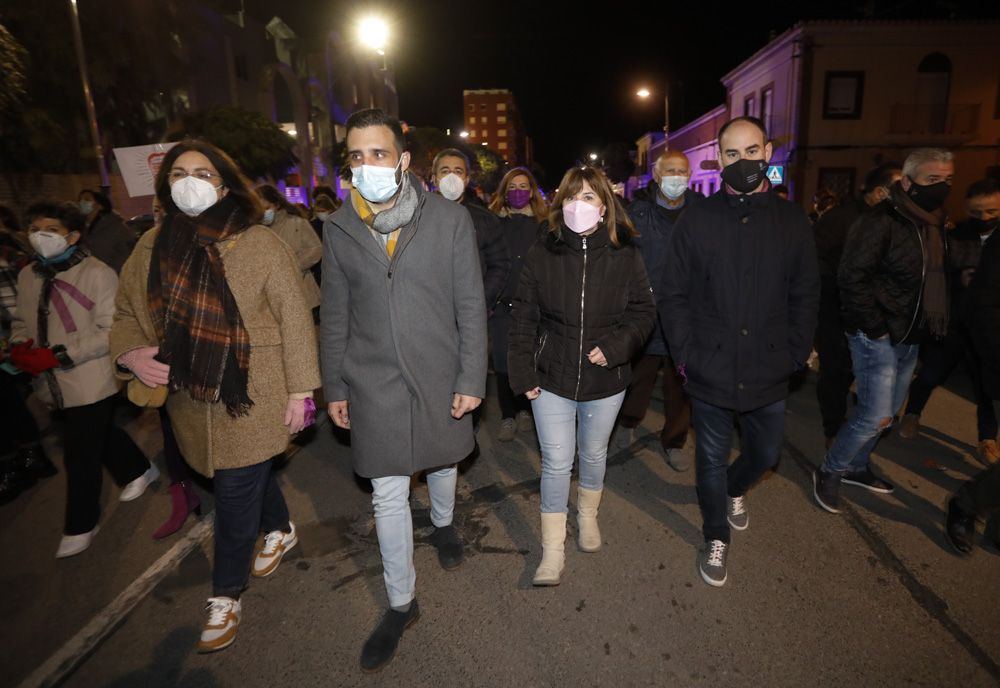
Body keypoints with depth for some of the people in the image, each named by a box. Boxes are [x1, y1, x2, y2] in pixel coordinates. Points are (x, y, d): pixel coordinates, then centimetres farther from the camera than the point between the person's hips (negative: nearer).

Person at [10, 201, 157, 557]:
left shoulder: (97, 273, -14)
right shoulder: (27, 275, 7)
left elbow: (110, 331, -18)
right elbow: (21, 320, 17)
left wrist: (59, 355, -22)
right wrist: (20, 347, -5)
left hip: (91, 382, -6)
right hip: (55, 384, 7)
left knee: (80, 458, 3)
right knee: (99, 436, 23)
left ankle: (80, 526, 22)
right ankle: (138, 470, 47)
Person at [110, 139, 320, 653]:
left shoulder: (260, 245, -12)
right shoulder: (152, 247, 3)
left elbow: (294, 320, -11)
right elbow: (127, 314, 13)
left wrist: (299, 391, -11)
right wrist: (129, 354, -8)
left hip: (252, 398, -4)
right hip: (191, 402, 5)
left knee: (235, 495, 5)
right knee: (250, 478, 21)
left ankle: (226, 595, 28)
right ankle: (280, 530, 51)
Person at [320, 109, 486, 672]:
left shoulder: (450, 219, -6)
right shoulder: (339, 228, 1)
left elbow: (471, 305, -5)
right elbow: (335, 315, 7)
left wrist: (472, 378, -8)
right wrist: (335, 386, 7)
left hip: (439, 376, -1)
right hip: (374, 383, 1)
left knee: (442, 462, 21)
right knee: (389, 496, 7)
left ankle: (444, 522, 55)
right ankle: (401, 604, 26)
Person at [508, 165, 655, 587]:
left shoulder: (624, 255, -4)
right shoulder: (541, 254, -4)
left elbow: (644, 312, 1)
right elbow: (523, 317, -1)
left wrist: (616, 346, -16)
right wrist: (523, 372, -5)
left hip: (604, 381, 1)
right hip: (551, 378, -1)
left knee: (593, 455, 19)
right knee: (556, 464, 3)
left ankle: (587, 516, 48)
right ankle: (552, 552, 19)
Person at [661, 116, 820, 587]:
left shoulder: (792, 222, 2)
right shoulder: (697, 220, -4)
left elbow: (804, 297, 6)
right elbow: (673, 295, -4)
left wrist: (795, 355, -2)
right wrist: (685, 355, -10)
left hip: (769, 373, 3)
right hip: (711, 371, -2)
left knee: (764, 454, 20)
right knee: (712, 459, 12)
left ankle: (735, 490, 54)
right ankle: (716, 538, 35)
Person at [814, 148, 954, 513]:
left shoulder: (934, 223, 10)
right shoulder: (881, 221, -17)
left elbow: (934, 279, 18)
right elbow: (851, 278, -21)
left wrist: (933, 325, 8)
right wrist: (876, 328, -19)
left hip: (909, 339, 9)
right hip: (878, 338, -8)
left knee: (887, 412, 16)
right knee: (875, 416, -7)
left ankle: (856, 466, 34)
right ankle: (829, 472, 12)